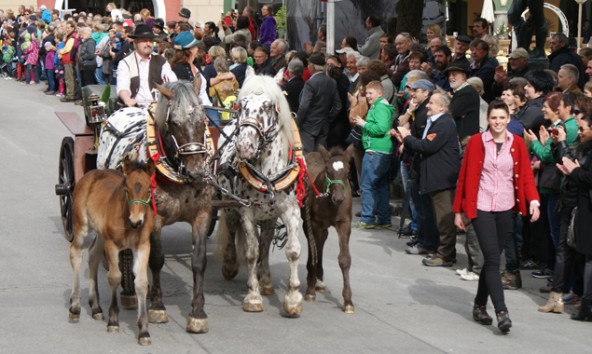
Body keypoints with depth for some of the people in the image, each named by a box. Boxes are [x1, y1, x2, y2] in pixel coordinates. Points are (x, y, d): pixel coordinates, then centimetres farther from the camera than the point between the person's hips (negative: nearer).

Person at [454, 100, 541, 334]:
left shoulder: (517, 144, 3)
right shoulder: (476, 142, -3)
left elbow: (526, 175, 1)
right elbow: (465, 176, 1)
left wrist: (533, 200, -16)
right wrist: (459, 210, 1)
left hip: (505, 209, 3)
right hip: (481, 208, -3)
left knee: (492, 259, 10)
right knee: (493, 259, -11)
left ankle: (480, 306, 24)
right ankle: (501, 312, -16)